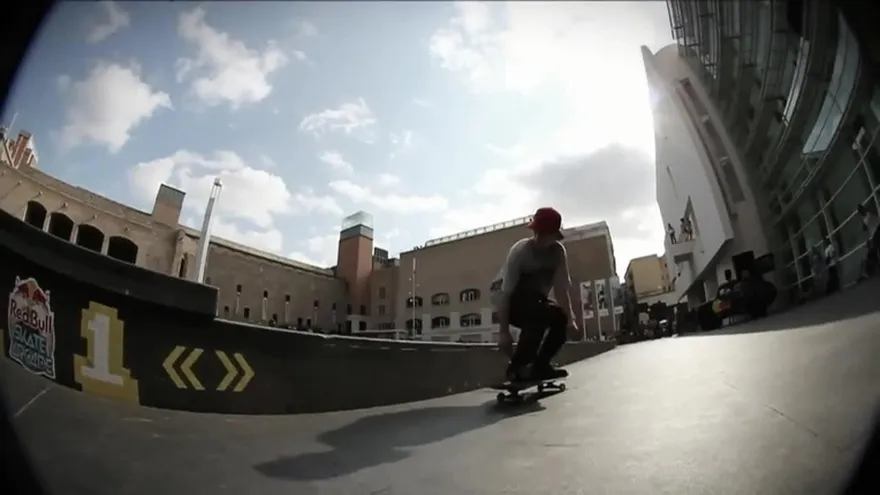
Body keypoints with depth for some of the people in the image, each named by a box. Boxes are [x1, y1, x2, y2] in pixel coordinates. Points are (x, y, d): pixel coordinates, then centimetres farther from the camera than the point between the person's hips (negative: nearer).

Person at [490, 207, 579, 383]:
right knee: (540, 315, -31)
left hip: (535, 298, 6)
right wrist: (504, 331, -34)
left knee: (562, 318, -13)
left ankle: (540, 365, 2)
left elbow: (562, 286, -16)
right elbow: (506, 292, -30)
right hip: (509, 298, -6)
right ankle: (517, 367, -22)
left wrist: (570, 318, -28)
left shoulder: (558, 251, -14)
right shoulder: (520, 251, -28)